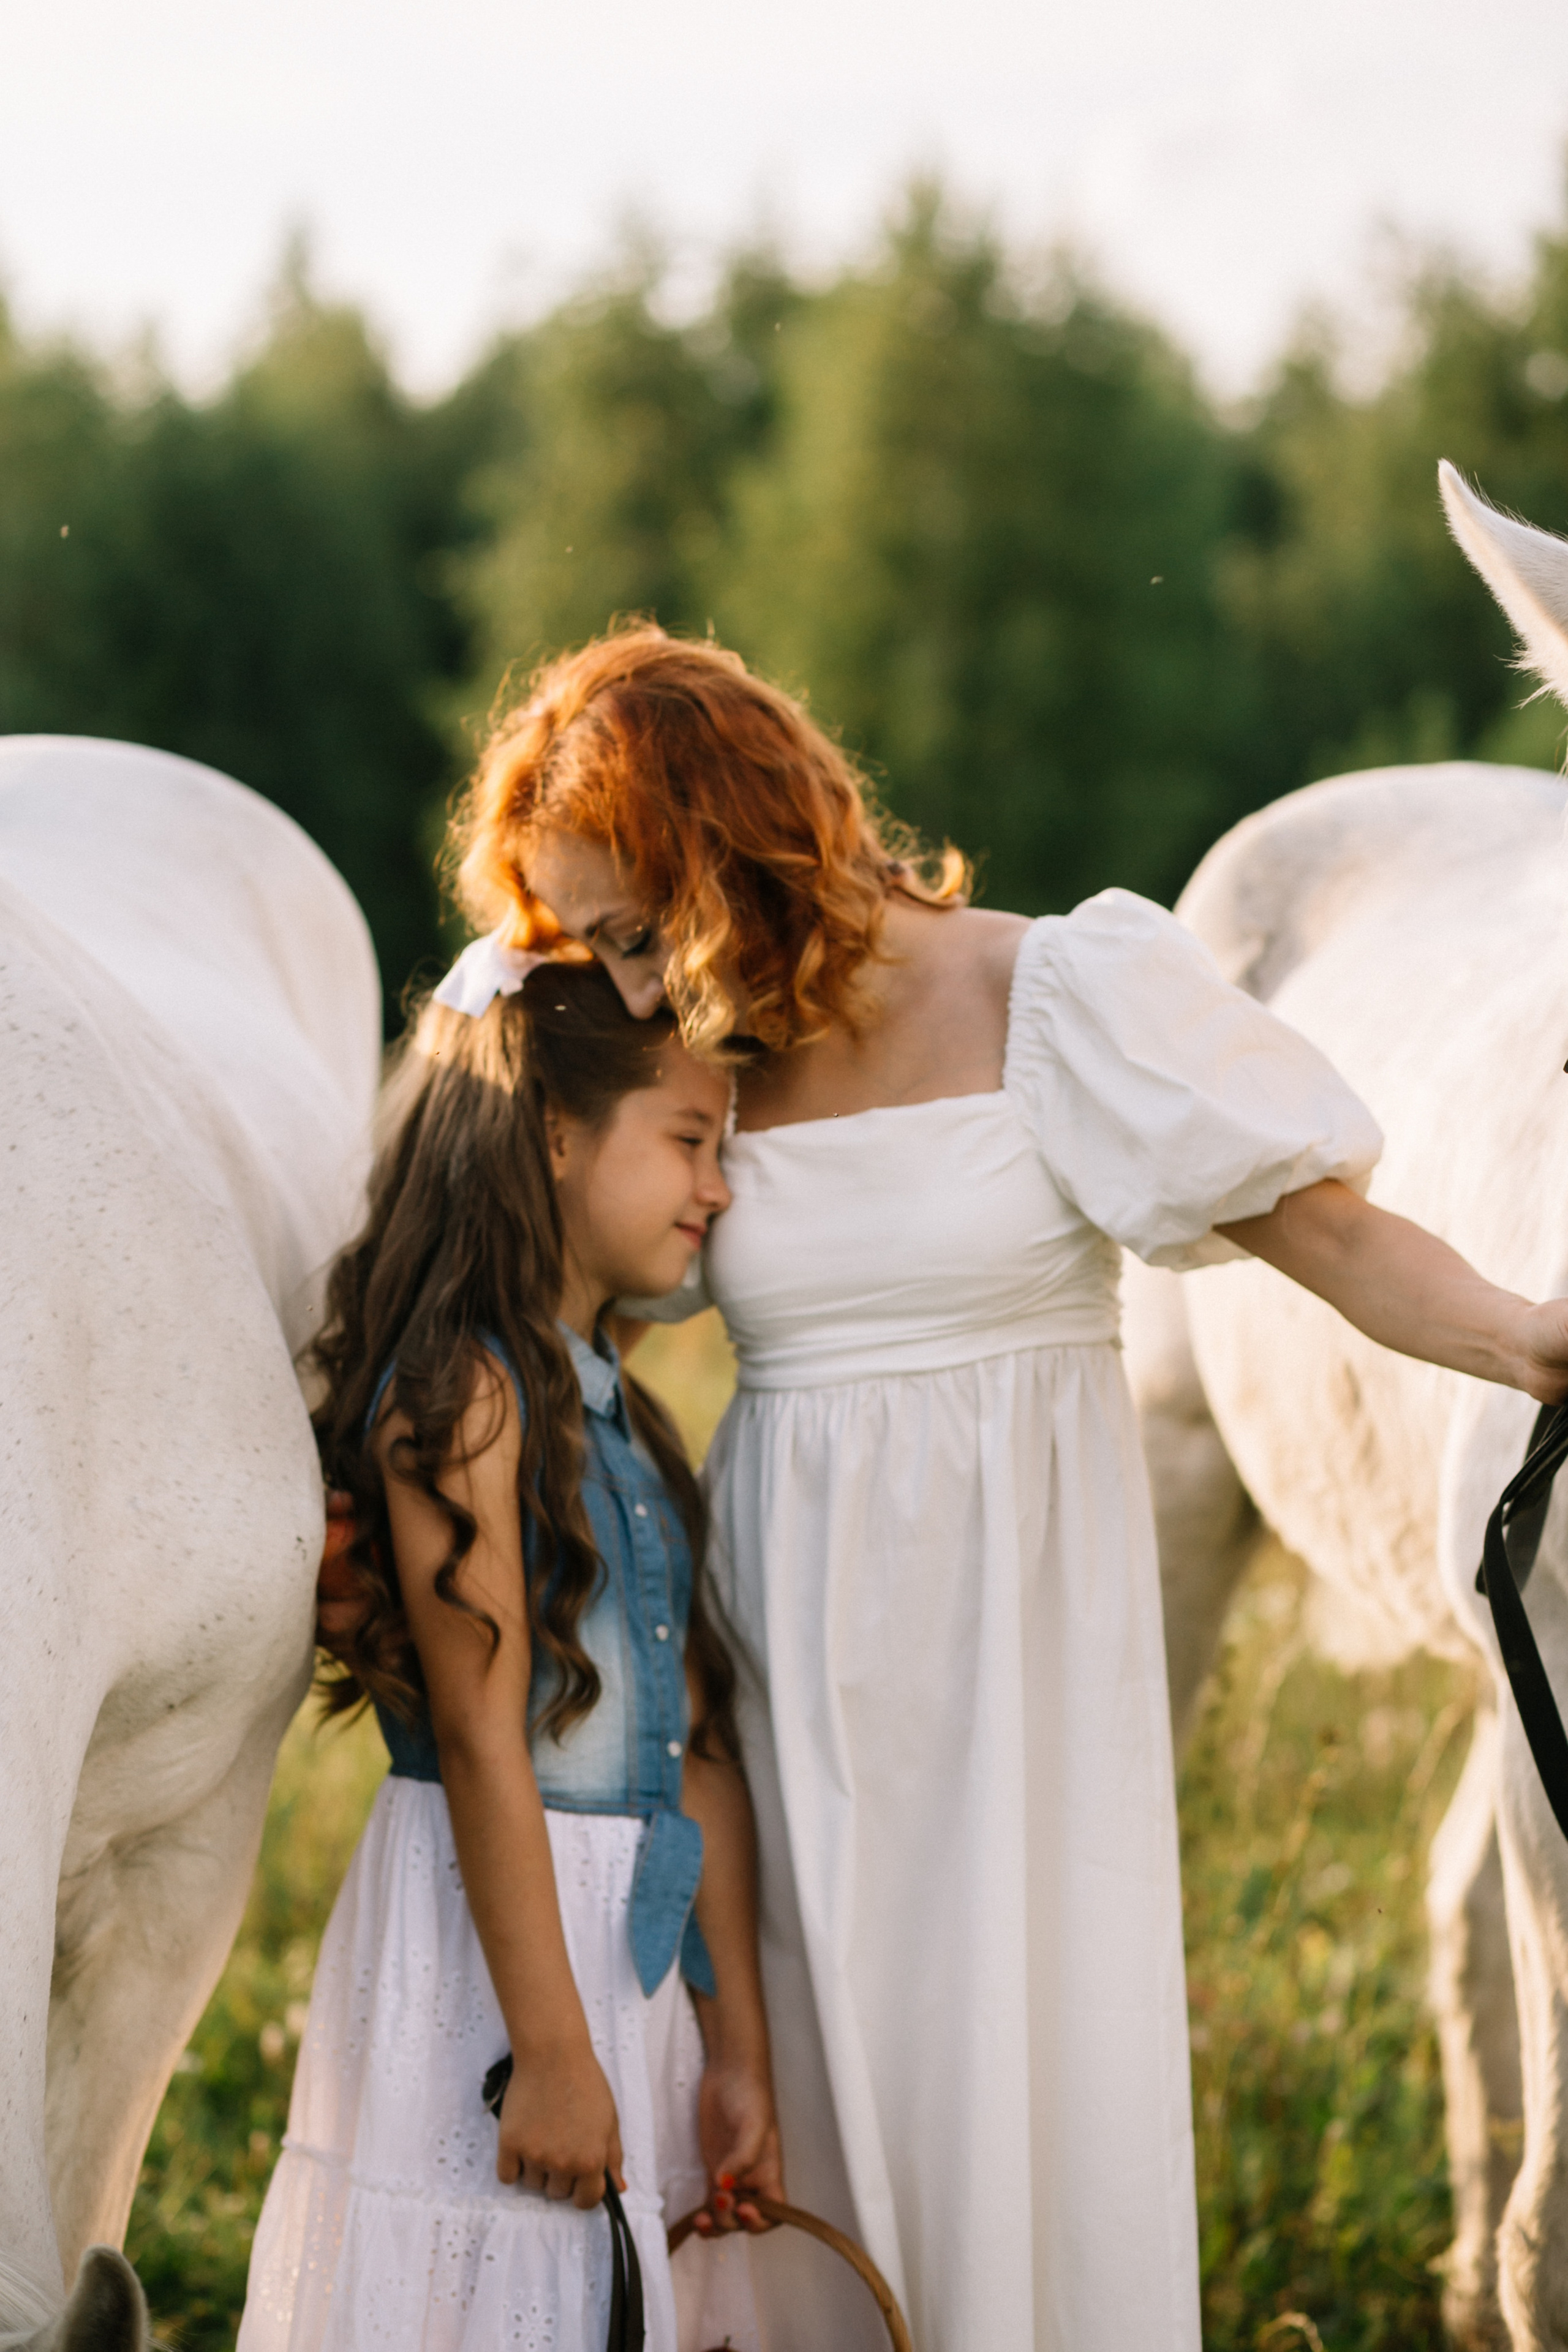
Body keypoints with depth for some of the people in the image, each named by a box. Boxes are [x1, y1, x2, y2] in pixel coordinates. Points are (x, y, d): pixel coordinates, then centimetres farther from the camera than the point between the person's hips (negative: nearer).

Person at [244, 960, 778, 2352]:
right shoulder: (465, 1388, -13)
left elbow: (697, 1756, 11)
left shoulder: (627, 1423, 14)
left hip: (635, 1950, 8)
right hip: (484, 1936, -8)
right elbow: (482, 1739, -18)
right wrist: (552, 2054, -20)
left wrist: (738, 2051, 9)